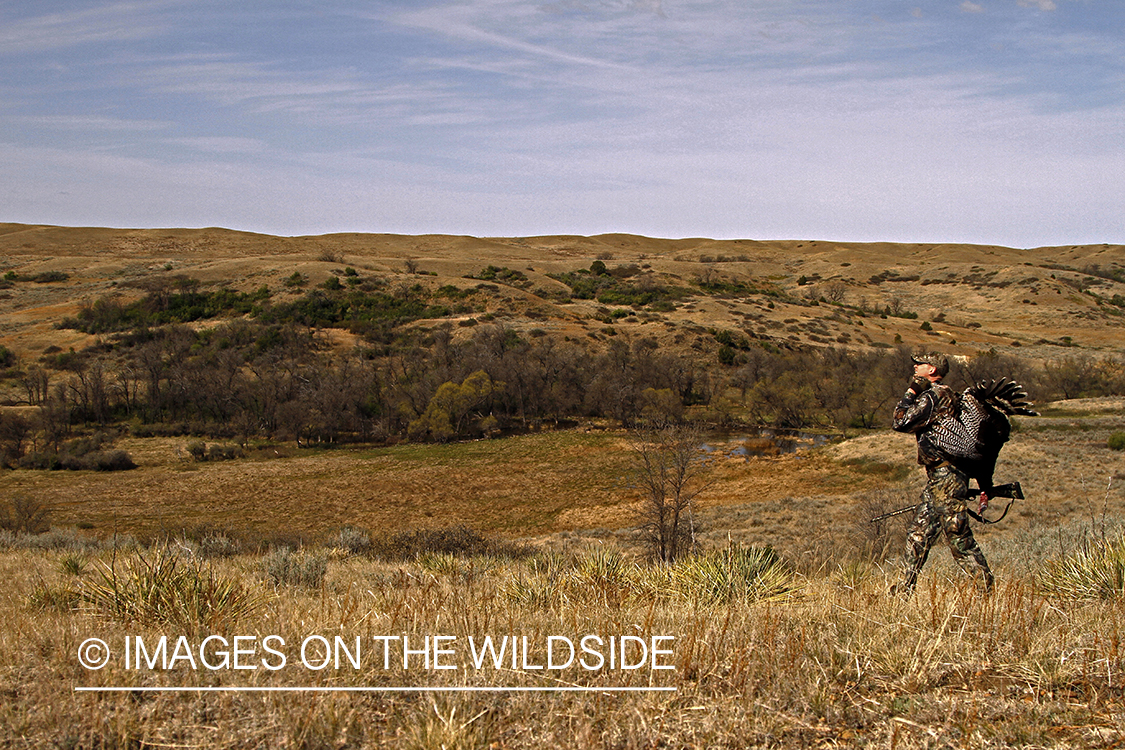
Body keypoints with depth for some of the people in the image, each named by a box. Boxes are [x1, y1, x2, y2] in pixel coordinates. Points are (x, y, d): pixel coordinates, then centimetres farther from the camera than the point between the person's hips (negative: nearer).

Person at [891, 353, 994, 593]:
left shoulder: (934, 395, -13)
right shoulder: (945, 395, 19)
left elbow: (901, 422, -19)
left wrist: (910, 393, -8)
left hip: (946, 475, -11)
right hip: (938, 477, 11)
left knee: (958, 536, -9)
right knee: (919, 534, 11)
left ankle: (989, 588, -6)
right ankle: (906, 589, 15)